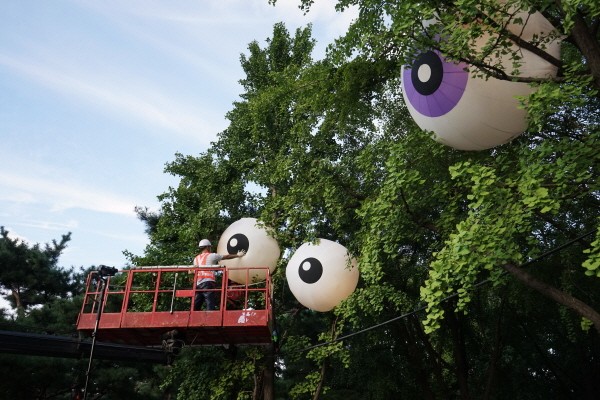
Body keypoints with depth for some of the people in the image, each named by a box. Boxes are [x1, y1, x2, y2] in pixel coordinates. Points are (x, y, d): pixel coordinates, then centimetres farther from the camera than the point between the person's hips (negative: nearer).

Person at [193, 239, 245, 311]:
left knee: (195, 307, 6)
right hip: (208, 282, -6)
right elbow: (226, 257, 15)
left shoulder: (196, 259, 22)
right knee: (211, 305, -10)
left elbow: (195, 272, 20)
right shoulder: (211, 256, 6)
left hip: (198, 284, 6)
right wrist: (238, 255, 27)